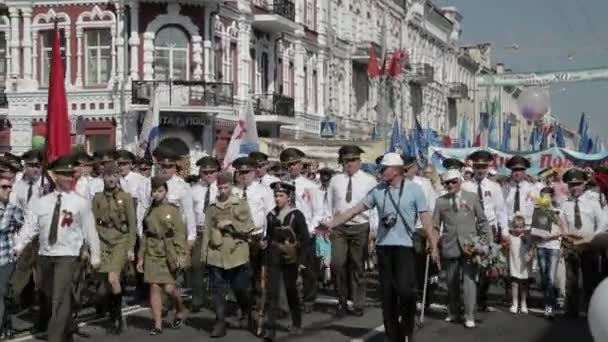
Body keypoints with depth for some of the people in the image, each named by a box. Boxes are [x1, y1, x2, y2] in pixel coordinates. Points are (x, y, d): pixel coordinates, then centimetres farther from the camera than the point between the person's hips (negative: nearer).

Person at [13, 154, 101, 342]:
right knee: (46, 297, 14)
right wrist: (19, 245, -15)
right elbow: (30, 226, -1)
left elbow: (90, 230, 1)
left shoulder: (80, 203, -2)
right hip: (44, 255, 4)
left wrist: (95, 255, 3)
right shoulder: (41, 202, 4)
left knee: (60, 298, -13)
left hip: (67, 255, -4)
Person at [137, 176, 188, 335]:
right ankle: (157, 324, 3)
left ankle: (180, 311, 22)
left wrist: (181, 256, -13)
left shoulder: (173, 210, -1)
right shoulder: (149, 211, 12)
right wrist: (141, 257, 12)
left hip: (169, 255, -4)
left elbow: (180, 235, -5)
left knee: (169, 288, -8)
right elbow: (144, 236, 15)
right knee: (154, 287, -2)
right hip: (152, 254, 4)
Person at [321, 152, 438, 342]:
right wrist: (332, 224, 3)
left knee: (405, 289, -15)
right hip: (383, 245, 4)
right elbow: (356, 209, 8)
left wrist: (434, 246, -11)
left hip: (404, 246, -4)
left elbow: (426, 219, -5)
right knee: (387, 293, 8)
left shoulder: (414, 189, -4)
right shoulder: (378, 190, 5)